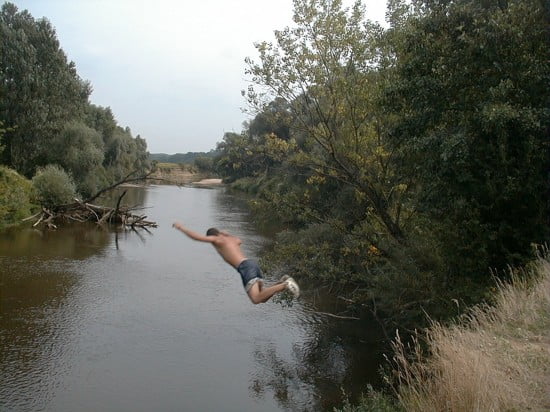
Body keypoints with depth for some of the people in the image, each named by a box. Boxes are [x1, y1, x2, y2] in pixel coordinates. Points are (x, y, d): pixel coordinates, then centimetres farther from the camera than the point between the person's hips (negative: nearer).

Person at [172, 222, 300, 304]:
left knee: (256, 300, -18)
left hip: (245, 267, -8)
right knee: (262, 298, 13)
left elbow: (197, 237, 3)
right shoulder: (232, 239, 30)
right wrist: (227, 234, 66)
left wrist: (181, 227, 17)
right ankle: (283, 282, -9)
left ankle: (284, 285, -30)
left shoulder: (217, 239, 9)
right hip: (253, 264, 8)